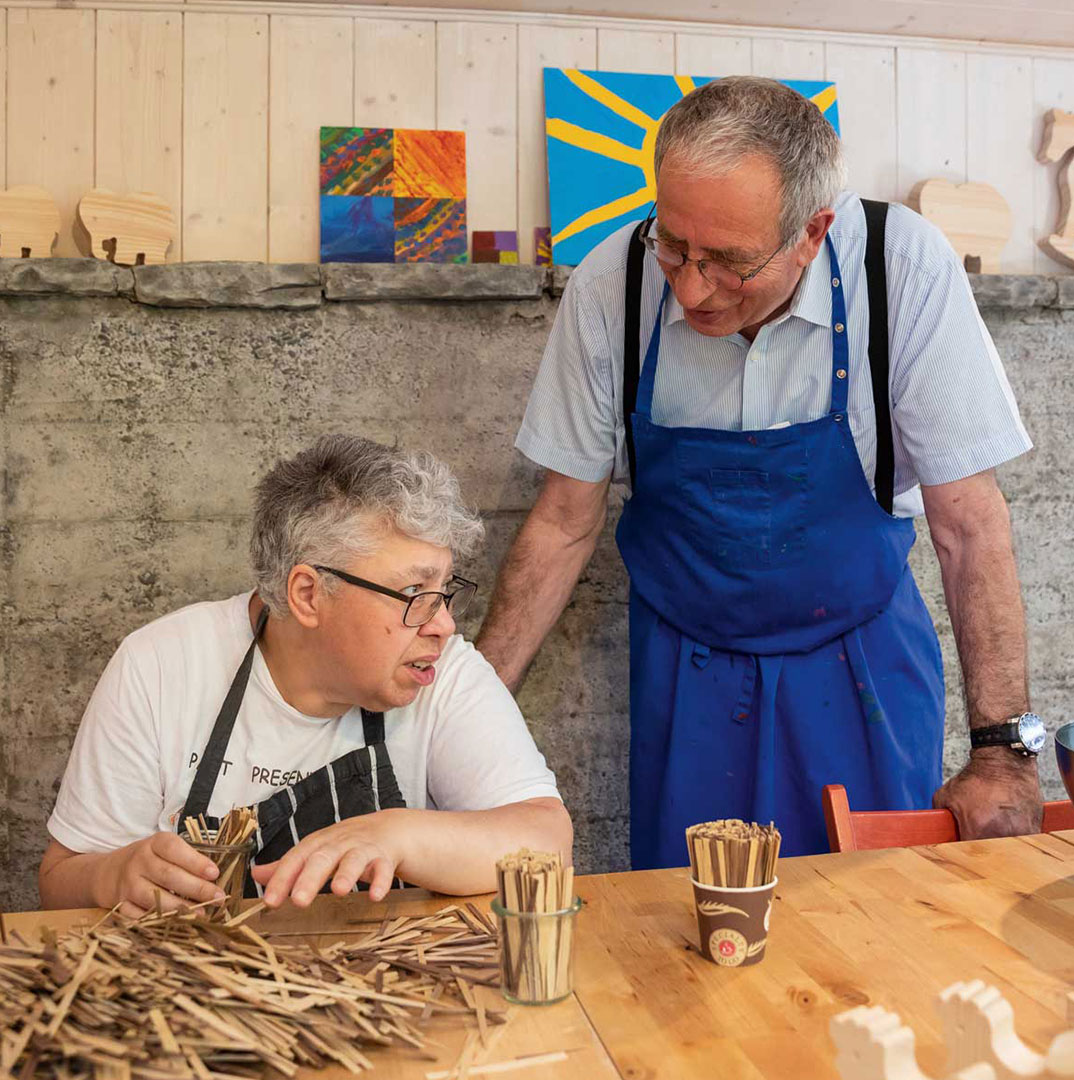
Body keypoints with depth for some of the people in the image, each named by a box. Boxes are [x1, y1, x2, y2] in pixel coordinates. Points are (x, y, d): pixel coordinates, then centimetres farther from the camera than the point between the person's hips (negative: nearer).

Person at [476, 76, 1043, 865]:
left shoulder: (904, 269, -21)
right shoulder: (610, 286, -17)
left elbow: (969, 521, -16)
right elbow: (565, 523, -9)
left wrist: (1004, 747, -17)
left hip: (862, 653, 0)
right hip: (684, 671, 1)